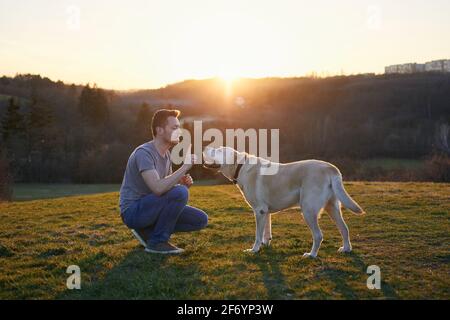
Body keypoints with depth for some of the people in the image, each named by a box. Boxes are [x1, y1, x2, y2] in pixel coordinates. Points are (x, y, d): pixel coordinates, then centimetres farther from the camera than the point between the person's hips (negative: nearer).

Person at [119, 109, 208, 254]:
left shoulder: (166, 154, 9)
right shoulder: (144, 153, -20)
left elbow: (167, 186, 15)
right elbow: (158, 188, -34)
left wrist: (182, 181, -7)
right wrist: (185, 167, -27)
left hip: (151, 208, 9)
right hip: (133, 211, -9)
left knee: (201, 220, 0)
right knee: (180, 192, -30)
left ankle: (148, 231, 7)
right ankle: (157, 242, -14)